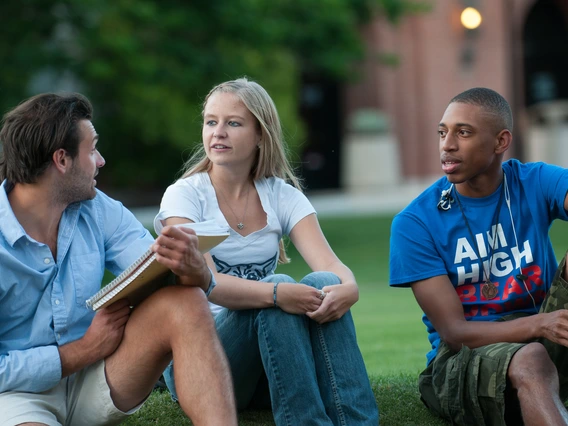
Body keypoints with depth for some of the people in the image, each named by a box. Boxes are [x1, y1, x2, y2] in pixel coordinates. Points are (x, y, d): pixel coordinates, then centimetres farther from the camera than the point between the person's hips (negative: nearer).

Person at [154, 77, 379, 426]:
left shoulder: (282, 196, 5)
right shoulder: (184, 196, -5)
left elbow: (330, 265, -11)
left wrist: (348, 288, -36)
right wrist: (276, 293, -40)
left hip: (267, 372, 4)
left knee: (324, 284, -25)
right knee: (280, 286, -30)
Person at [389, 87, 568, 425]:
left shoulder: (535, 183, 2)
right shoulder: (415, 223, -4)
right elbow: (453, 331, -9)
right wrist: (538, 325, -27)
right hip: (462, 358, -3)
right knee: (529, 360, -37)